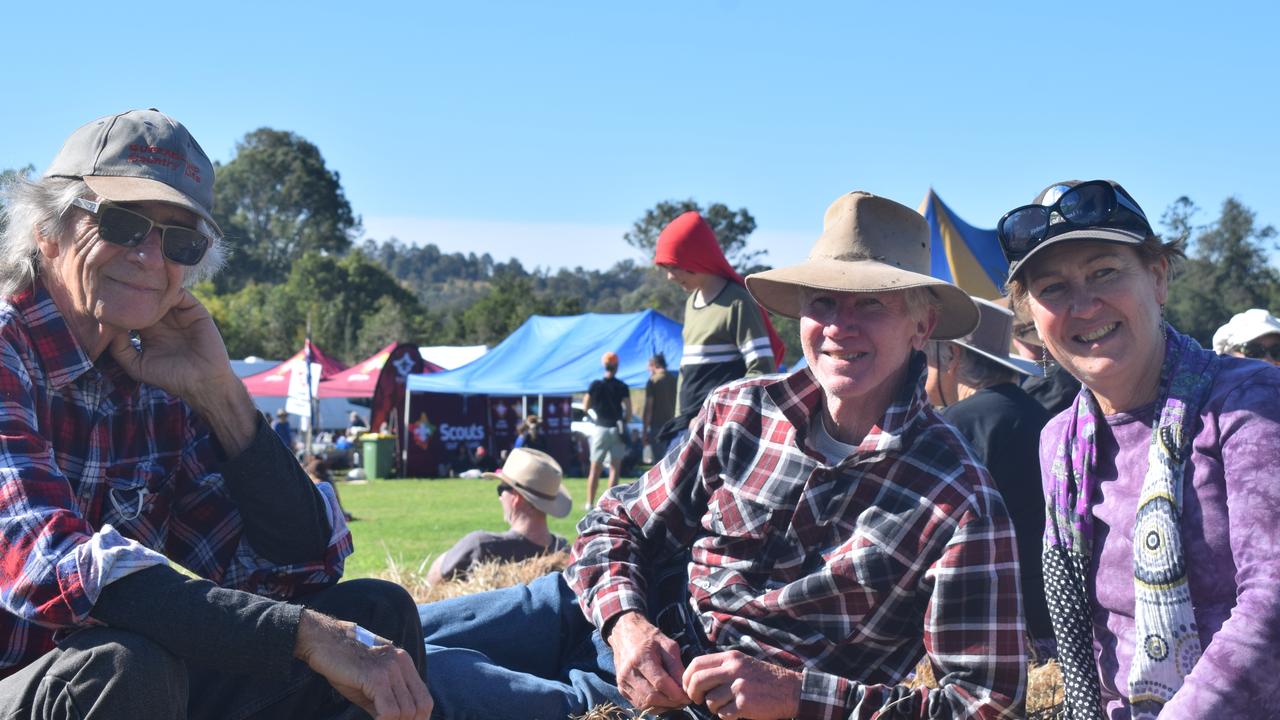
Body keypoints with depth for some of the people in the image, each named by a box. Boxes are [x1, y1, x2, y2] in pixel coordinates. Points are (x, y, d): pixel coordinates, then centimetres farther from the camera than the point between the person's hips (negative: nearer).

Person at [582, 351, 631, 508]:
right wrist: (624, 424, 9)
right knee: (615, 467, 4)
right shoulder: (622, 387, -3)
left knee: (595, 468, 6)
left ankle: (590, 503, 3)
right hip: (616, 429, -1)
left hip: (600, 429, 1)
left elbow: (585, 408, -1)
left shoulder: (595, 385, -1)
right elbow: (628, 411, -7)